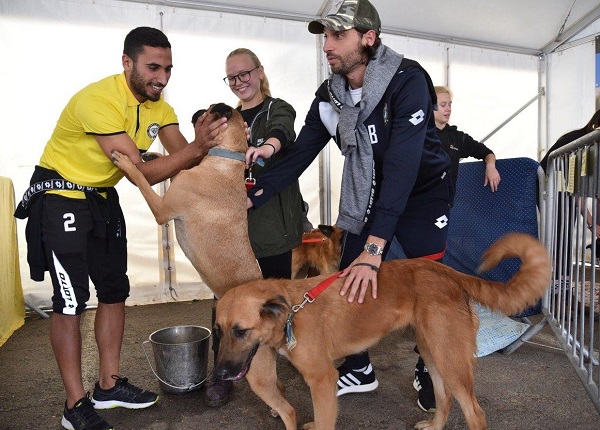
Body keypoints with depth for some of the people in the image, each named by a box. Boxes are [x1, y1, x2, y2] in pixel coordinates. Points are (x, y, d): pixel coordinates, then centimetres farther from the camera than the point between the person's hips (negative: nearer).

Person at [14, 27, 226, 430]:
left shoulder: (159, 105, -4)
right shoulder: (99, 100, -27)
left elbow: (184, 160, -10)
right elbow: (140, 172, -31)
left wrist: (208, 147, -30)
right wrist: (195, 147, -38)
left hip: (102, 197, 8)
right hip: (60, 195, -8)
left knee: (114, 290, 8)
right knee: (71, 299, -9)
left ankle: (108, 385, 22)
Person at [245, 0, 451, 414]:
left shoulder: (408, 81, -28)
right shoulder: (329, 95, -9)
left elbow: (401, 166, -37)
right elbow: (299, 156, -5)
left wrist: (374, 249, -43)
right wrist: (251, 199, -14)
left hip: (423, 194, -4)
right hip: (366, 199, 5)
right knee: (348, 284, 3)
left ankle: (430, 374, 28)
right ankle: (359, 371, 25)